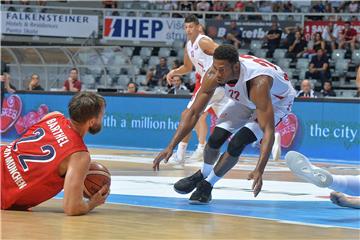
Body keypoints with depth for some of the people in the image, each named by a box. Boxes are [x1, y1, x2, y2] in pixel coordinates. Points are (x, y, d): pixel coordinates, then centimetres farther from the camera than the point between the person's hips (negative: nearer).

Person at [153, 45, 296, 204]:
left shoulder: (258, 83, -44)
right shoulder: (213, 75, -28)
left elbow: (268, 130, -44)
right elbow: (193, 113, -19)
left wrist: (259, 170, -54)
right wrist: (171, 147, -25)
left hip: (276, 102, -5)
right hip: (245, 99, 5)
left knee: (237, 143, -21)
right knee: (217, 137, -7)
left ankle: (207, 185, 1)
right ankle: (203, 174, 24)